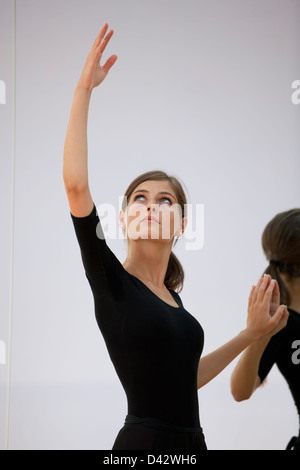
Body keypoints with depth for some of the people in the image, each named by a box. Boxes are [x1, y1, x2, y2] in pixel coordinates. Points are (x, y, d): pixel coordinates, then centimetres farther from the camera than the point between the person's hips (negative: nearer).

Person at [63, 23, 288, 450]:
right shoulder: (111, 281, -6)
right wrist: (84, 88, -18)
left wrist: (252, 333, 22)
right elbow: (75, 183, -19)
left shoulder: (171, 295, 12)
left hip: (191, 439, 7)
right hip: (144, 438, -6)